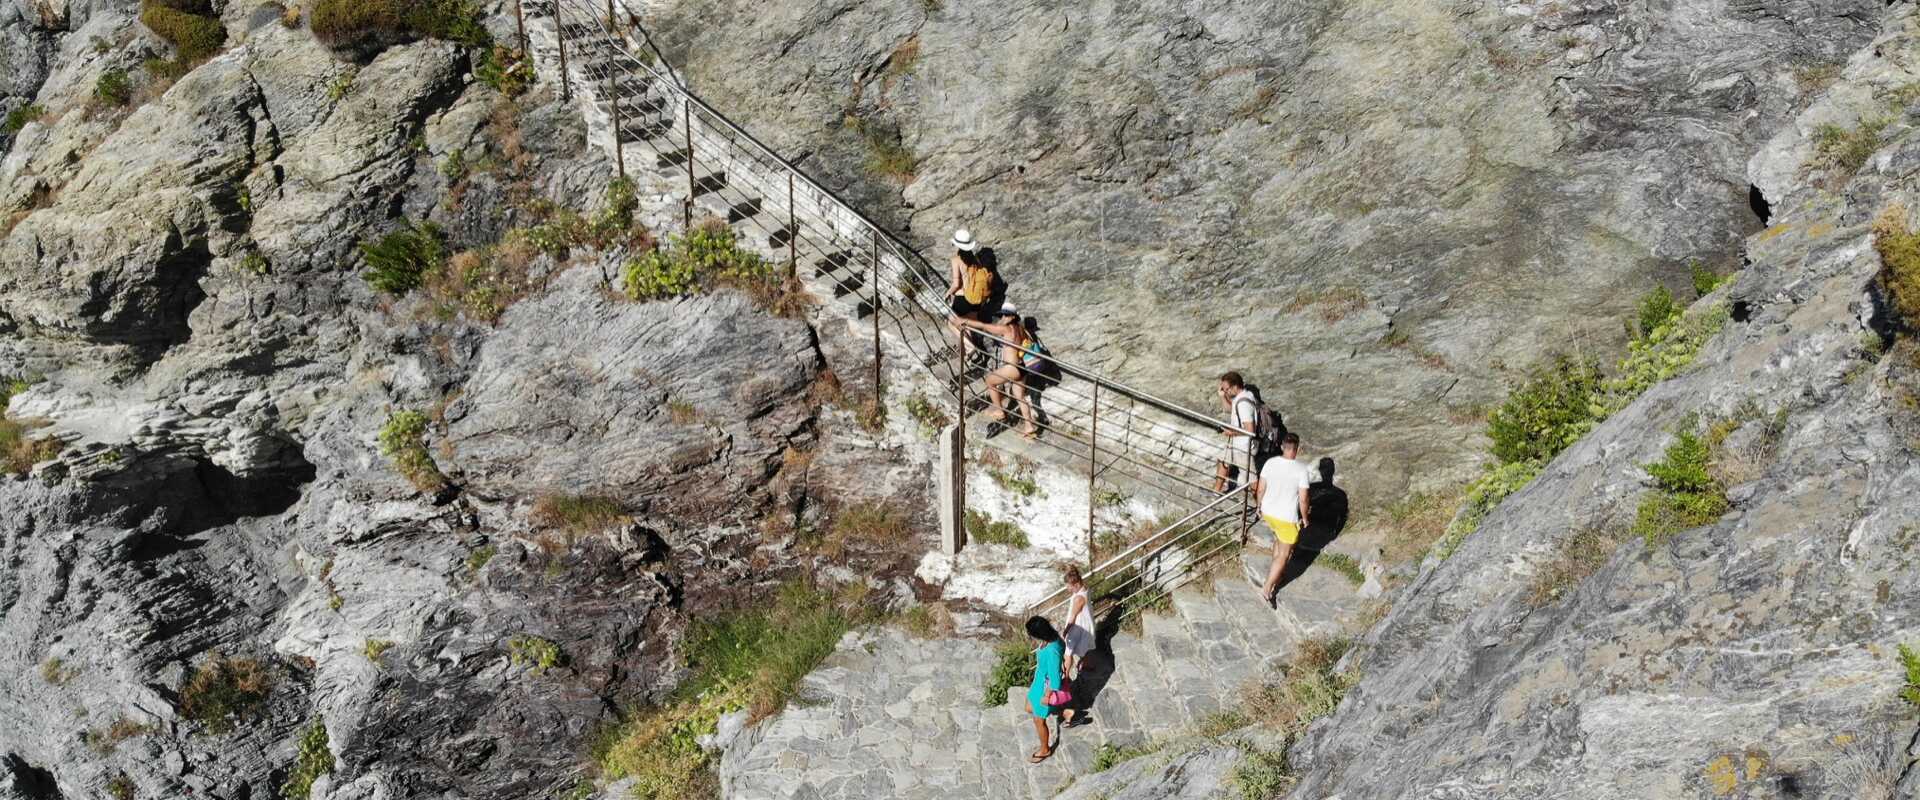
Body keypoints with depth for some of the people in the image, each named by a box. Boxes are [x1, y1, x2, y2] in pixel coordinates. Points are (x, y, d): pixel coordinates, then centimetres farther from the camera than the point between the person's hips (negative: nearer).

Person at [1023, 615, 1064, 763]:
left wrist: (1046, 696, -14)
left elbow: (1055, 680, -30)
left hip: (1046, 687, -8)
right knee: (1030, 709, 28)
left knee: (1038, 720, 16)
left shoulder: (1052, 651, -41)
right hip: (1039, 680, 8)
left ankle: (1045, 750, 42)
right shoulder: (1051, 635, -15)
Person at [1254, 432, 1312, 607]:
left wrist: (1260, 506, 16)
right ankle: (1267, 590, 7)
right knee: (1284, 554, 9)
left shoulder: (1270, 463, -10)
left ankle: (1276, 571, 47)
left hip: (1268, 512, 5)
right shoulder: (1302, 470, -22)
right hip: (1287, 518, -5)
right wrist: (1304, 517, -1)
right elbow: (1303, 499, -17)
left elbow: (1260, 488, -2)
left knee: (1279, 538, 33)